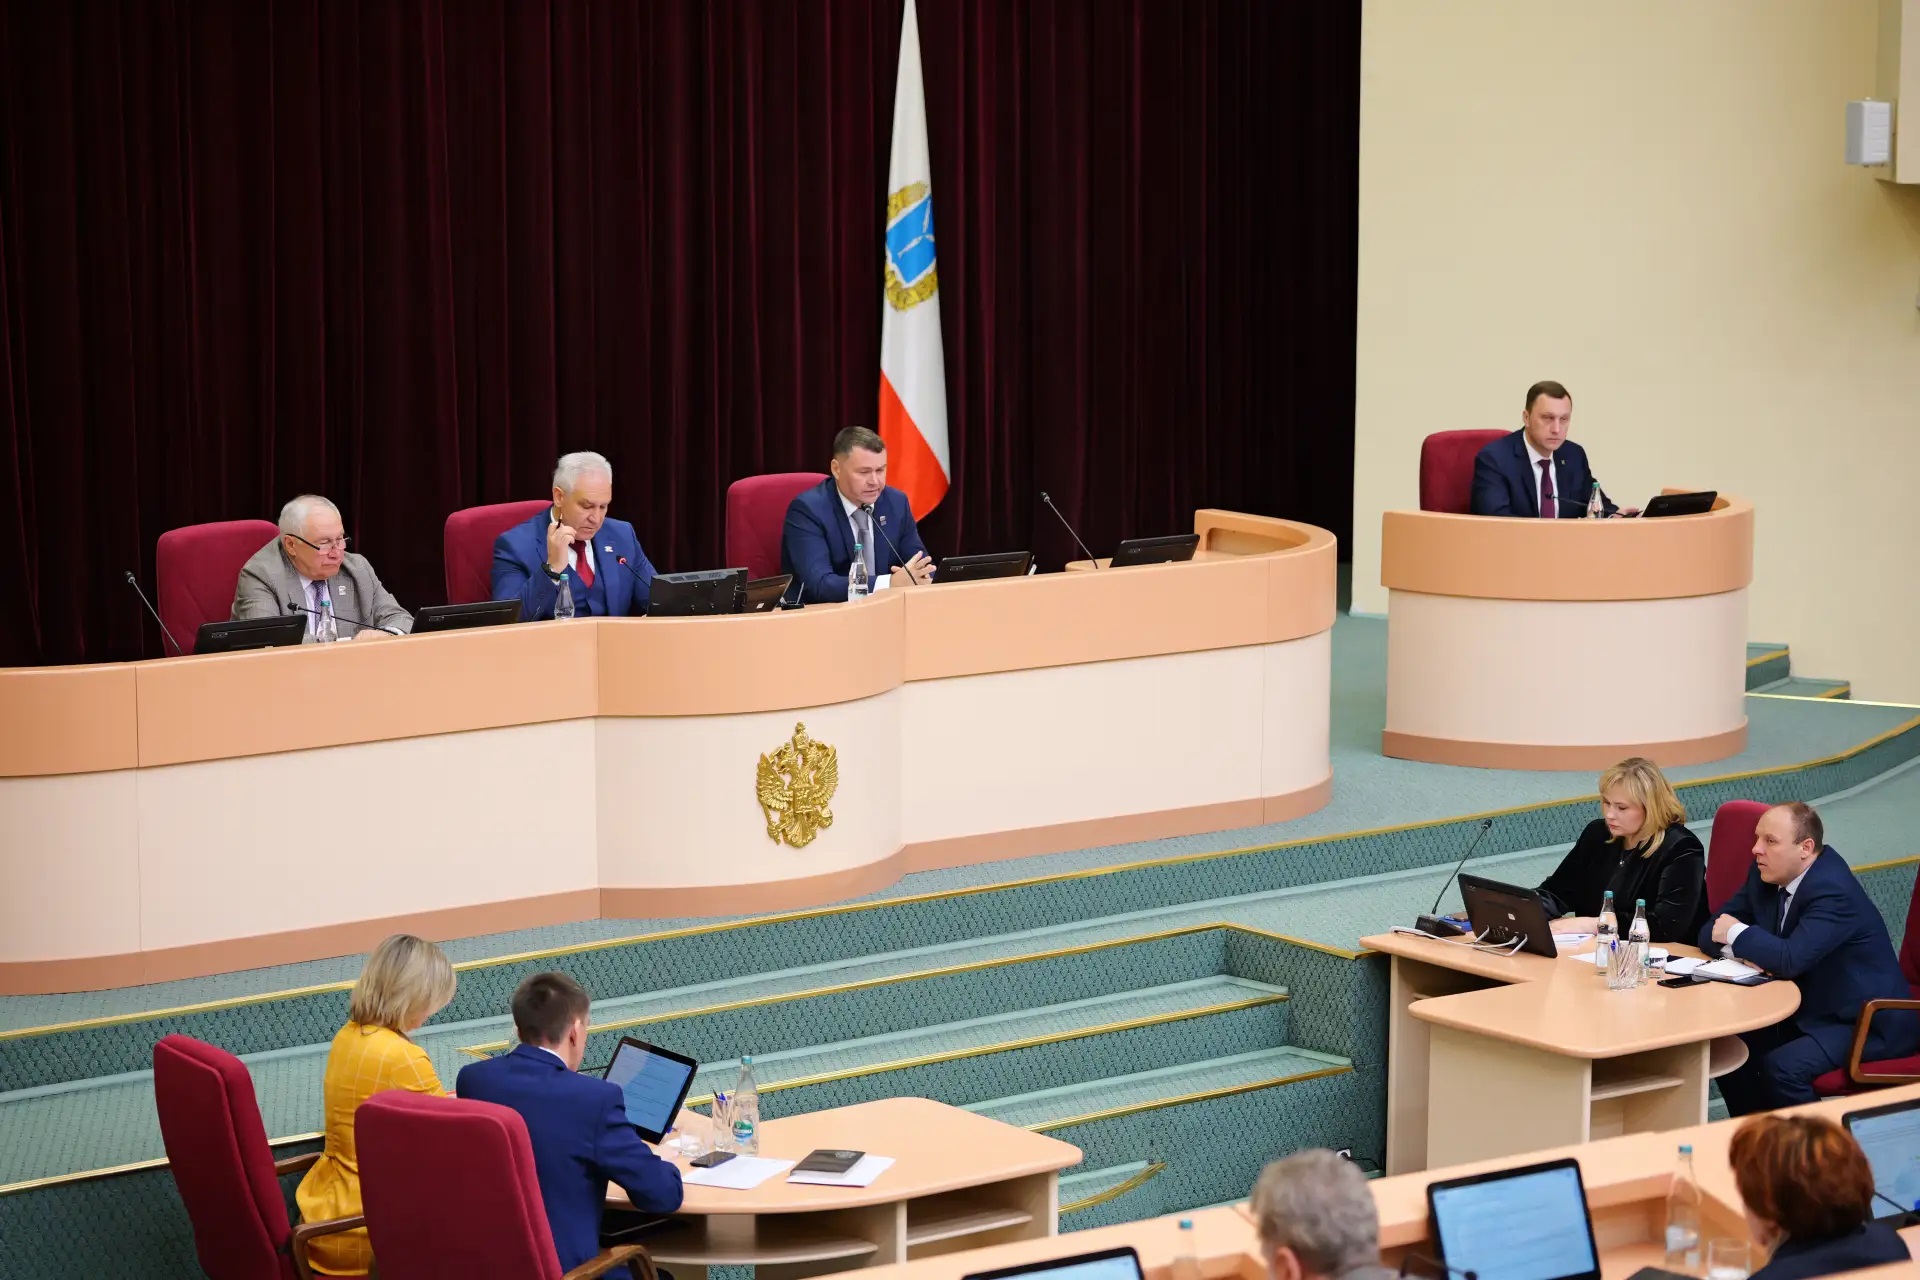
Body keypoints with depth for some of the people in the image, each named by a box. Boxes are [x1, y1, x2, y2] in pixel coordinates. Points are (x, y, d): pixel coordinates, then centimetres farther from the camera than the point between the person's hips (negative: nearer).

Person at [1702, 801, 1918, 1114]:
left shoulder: (1834, 891, -25)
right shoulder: (1765, 877, 1)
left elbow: (1790, 959, -35)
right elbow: (1712, 931, 6)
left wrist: (1736, 934, -18)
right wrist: (1743, 949, -17)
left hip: (1867, 1023, -9)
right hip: (1807, 1010, 9)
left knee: (1781, 1068, -29)